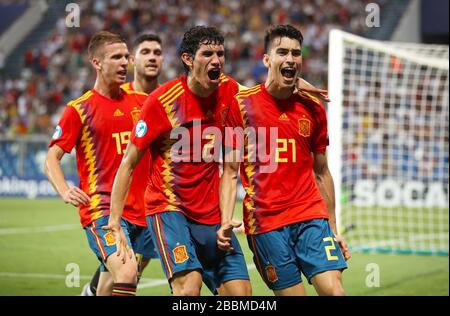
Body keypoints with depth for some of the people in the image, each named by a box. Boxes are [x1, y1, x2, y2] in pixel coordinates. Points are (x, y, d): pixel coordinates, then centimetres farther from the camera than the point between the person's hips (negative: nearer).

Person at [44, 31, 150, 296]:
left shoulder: (143, 102, 12)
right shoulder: (79, 109, -1)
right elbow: (52, 158, -2)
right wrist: (65, 192, -21)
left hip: (141, 212, 5)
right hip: (101, 210, -5)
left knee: (111, 287, 9)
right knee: (127, 273, -24)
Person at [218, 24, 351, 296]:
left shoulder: (313, 108, 9)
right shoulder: (242, 105, -1)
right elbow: (230, 171, 0)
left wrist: (334, 229, 15)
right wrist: (226, 220, -13)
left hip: (311, 215, 3)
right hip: (265, 222, -3)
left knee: (334, 289, -13)